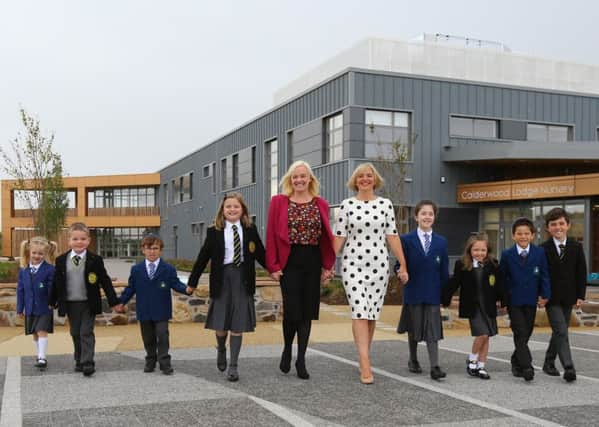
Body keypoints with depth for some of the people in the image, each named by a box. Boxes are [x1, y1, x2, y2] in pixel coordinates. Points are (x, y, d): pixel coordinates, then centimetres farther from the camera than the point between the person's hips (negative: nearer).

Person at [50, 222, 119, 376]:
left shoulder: (95, 260, -7)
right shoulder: (61, 260, 0)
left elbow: (105, 281, -3)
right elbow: (57, 282, 8)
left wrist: (114, 301, -4)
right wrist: (52, 302, 12)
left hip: (89, 304, -3)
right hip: (70, 304, 3)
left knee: (86, 333, -6)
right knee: (75, 333, 13)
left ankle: (88, 363, -3)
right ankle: (79, 361, 27)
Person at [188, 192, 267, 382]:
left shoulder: (250, 230, 3)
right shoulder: (214, 232, 0)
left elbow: (260, 254, 6)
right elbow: (203, 257, 2)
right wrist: (192, 282, 2)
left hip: (243, 279, 0)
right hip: (222, 278, 0)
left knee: (237, 325, 2)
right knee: (221, 323, 6)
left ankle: (233, 366, 13)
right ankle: (221, 350, 39)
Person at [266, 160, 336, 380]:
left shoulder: (320, 204, 8)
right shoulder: (278, 202, 1)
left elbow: (326, 236, 8)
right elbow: (271, 235, -1)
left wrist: (328, 265, 3)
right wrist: (273, 266, -7)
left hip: (313, 261, 3)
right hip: (289, 261, -2)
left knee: (307, 311, 5)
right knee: (292, 310, -7)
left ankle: (301, 359, 15)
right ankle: (287, 350, 21)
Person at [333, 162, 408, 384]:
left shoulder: (385, 204, 6)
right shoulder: (346, 205, 2)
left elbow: (392, 236, 6)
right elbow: (339, 237, 2)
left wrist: (403, 265, 3)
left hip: (379, 265, 2)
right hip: (353, 265, -2)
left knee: (372, 314, 7)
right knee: (360, 312, -11)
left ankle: (363, 357, 24)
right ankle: (365, 366, -13)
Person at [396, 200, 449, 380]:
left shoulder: (441, 242, 5)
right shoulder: (406, 240, -1)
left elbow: (444, 271, 6)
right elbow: (399, 265, -2)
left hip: (433, 292, 1)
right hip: (413, 292, -1)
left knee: (432, 330, -3)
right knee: (414, 329, 13)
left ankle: (435, 367, -4)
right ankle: (413, 360, 31)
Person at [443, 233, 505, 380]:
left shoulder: (493, 265, -1)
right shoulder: (461, 265, -6)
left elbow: (499, 284, 4)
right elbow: (453, 284, -3)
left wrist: (501, 300, 2)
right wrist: (445, 300, -3)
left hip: (488, 306, 3)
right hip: (472, 306, -3)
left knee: (486, 337, 8)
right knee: (482, 334, -13)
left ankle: (481, 366, 21)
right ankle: (471, 360, 11)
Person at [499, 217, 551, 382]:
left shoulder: (540, 253, 0)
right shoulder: (507, 255, -3)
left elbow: (544, 275, 2)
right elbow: (502, 278, 1)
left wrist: (545, 295, -7)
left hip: (531, 300, 2)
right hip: (513, 301, -2)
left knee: (527, 333, 11)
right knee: (520, 334, -10)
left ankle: (517, 361, 29)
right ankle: (526, 366, -12)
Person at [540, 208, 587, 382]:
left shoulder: (576, 247, 3)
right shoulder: (543, 249, -6)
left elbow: (581, 273, 6)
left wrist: (580, 296, 1)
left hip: (568, 298, 4)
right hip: (552, 298, -4)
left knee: (559, 332, 12)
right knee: (561, 332, -13)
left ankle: (549, 363, 26)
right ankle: (568, 367, -15)